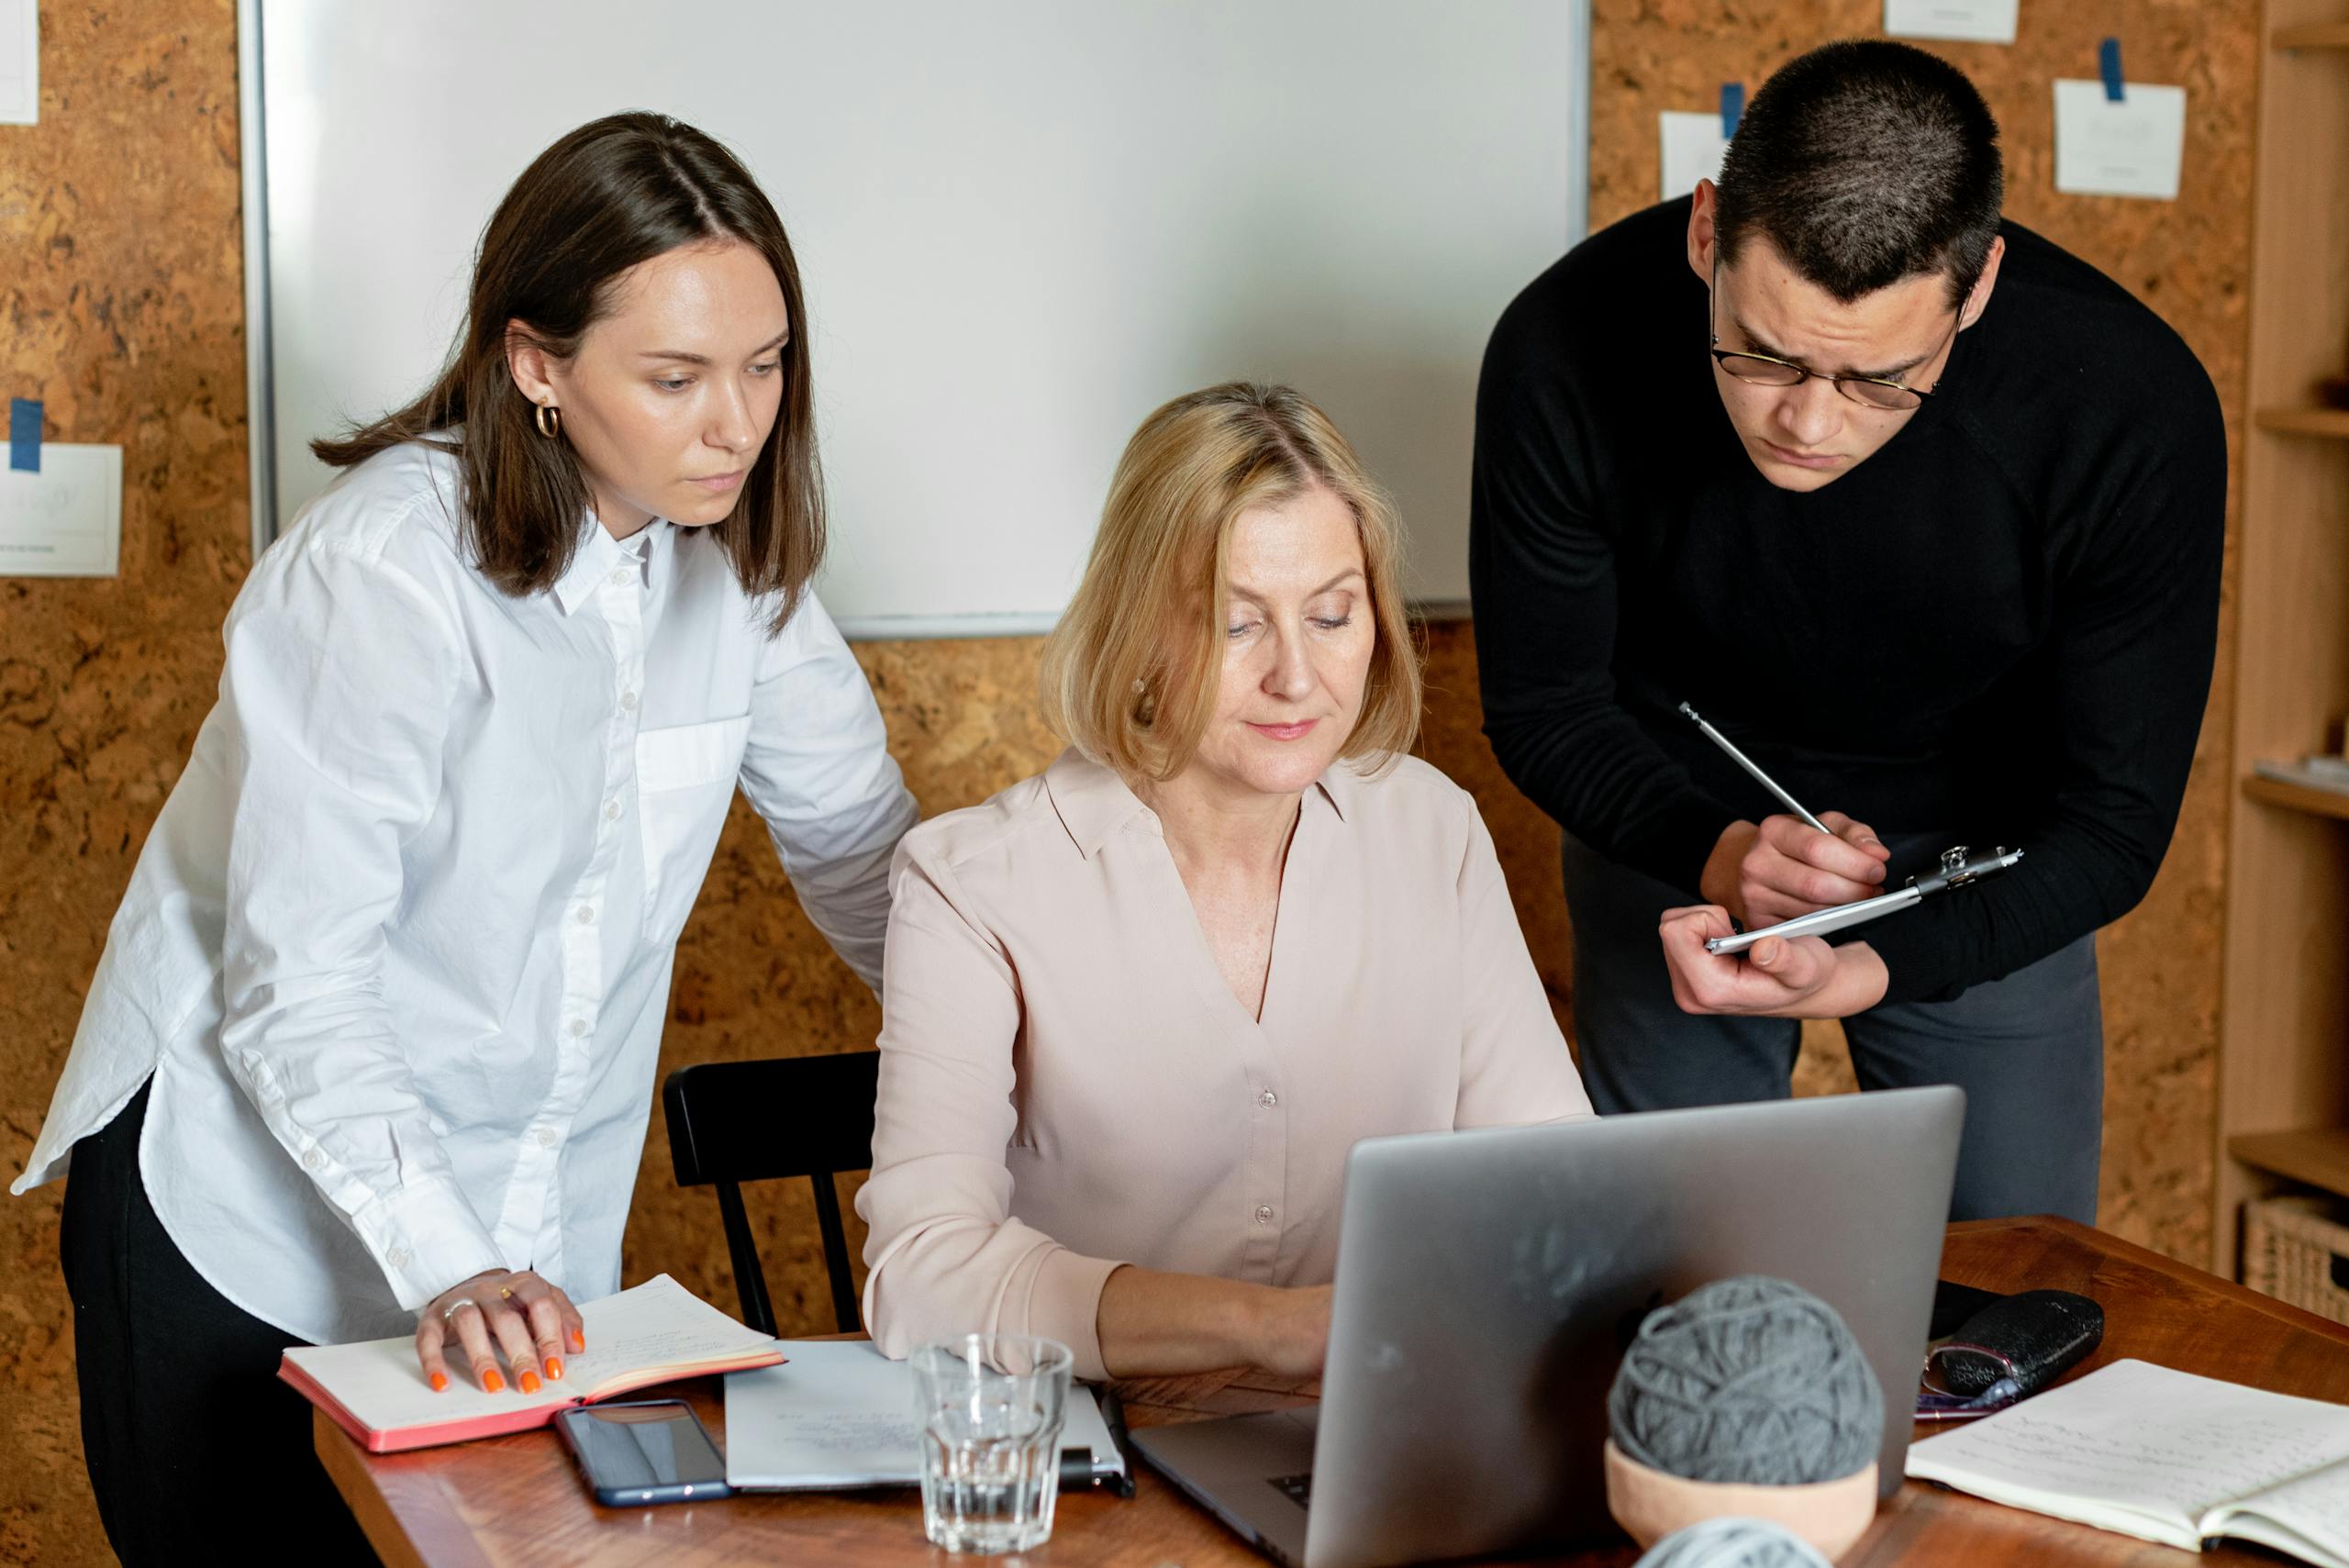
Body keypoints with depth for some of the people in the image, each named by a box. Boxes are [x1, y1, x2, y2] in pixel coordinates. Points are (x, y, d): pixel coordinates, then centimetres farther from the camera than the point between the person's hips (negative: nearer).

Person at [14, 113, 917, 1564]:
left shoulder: (731, 544, -4)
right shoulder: (386, 570, -22)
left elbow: (866, 849, 5)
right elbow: (294, 991, -25)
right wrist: (448, 1271, -37)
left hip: (532, 1245, 5)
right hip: (252, 1212, -5)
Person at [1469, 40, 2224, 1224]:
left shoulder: (2134, 409, -30)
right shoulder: (1565, 351, -29)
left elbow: (2115, 817, -22)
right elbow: (1542, 705, -14)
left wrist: (1855, 974, -39)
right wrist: (1717, 850, -34)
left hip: (1981, 862, 0)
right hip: (1677, 828, 0)